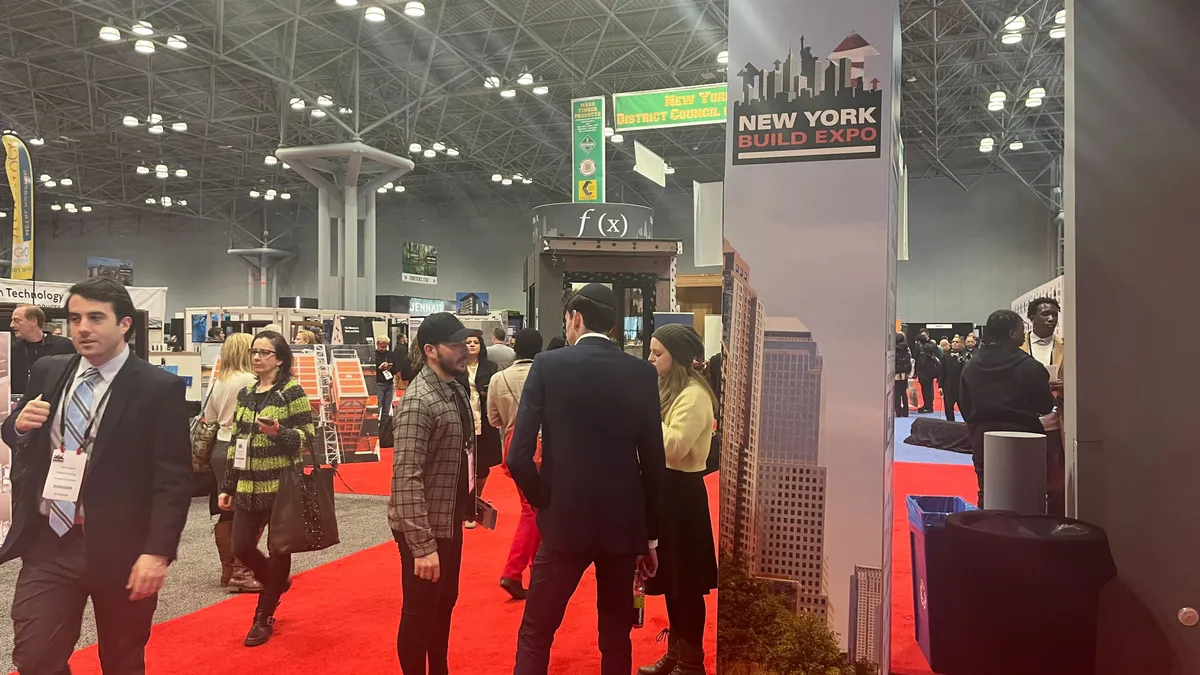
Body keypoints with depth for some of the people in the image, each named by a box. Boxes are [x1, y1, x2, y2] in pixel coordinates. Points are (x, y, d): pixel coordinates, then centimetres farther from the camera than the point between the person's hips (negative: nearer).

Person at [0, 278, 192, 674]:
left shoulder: (159, 388, -11)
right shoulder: (47, 372, 5)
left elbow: (174, 480, -13)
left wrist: (158, 552, -20)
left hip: (120, 550, -3)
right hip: (47, 544, 4)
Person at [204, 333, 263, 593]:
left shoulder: (218, 381, 11)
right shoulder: (249, 380, -14)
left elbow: (208, 418, 17)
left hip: (220, 447, 8)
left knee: (226, 512, 14)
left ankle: (228, 570, 23)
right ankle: (240, 572, 0)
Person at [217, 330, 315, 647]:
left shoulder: (291, 391, -8)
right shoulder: (245, 393, 10)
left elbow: (308, 436, -10)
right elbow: (235, 443, 14)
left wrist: (279, 433, -28)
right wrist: (227, 486, 12)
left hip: (281, 484, -6)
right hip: (249, 486, 6)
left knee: (278, 548, 4)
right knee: (241, 547, 6)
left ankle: (264, 616, 19)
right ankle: (278, 582, 35)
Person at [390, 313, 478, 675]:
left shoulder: (456, 388, 4)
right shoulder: (418, 402, -23)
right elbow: (407, 479, -26)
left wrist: (470, 500, 12)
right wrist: (422, 545, -28)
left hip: (451, 520, 9)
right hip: (426, 526, -9)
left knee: (445, 603, 22)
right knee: (420, 613, 8)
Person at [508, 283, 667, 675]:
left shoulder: (549, 366, -6)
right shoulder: (642, 373, 0)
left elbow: (519, 456, -11)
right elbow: (654, 462, 1)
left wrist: (544, 502, 6)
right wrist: (650, 534, 10)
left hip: (565, 519, -2)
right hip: (624, 522, 3)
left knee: (536, 634, 10)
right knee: (616, 635, 16)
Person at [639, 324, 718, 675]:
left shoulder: (694, 395, -16)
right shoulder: (668, 389, 14)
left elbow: (674, 446, -26)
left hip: (681, 492, -10)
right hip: (664, 487, 10)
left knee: (686, 581, 2)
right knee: (669, 577, 17)